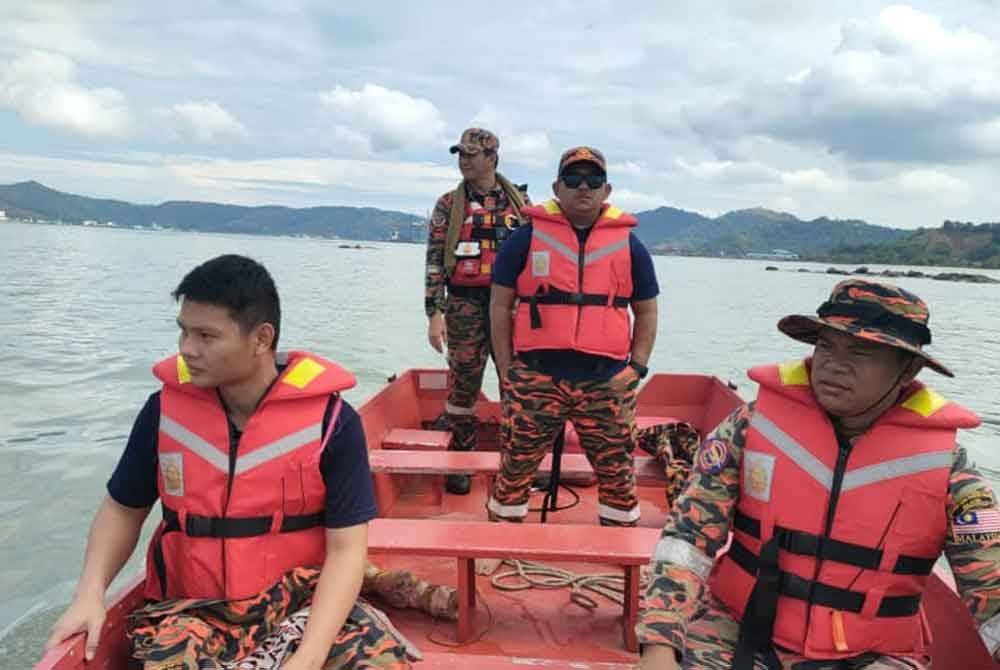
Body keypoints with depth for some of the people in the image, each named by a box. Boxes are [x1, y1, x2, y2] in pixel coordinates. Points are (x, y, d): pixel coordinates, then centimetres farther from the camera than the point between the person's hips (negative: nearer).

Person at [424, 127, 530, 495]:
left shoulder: (520, 200, 8)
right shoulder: (448, 204, 4)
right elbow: (434, 260, 0)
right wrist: (434, 313, -8)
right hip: (465, 305, -1)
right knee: (463, 385, 5)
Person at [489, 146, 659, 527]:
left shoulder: (628, 244, 10)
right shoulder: (527, 238, 4)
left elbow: (647, 312, 14)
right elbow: (500, 306, 6)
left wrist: (636, 368, 3)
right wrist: (506, 371, 0)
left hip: (607, 382, 2)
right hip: (535, 379, -1)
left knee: (617, 471, 10)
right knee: (515, 468, 6)